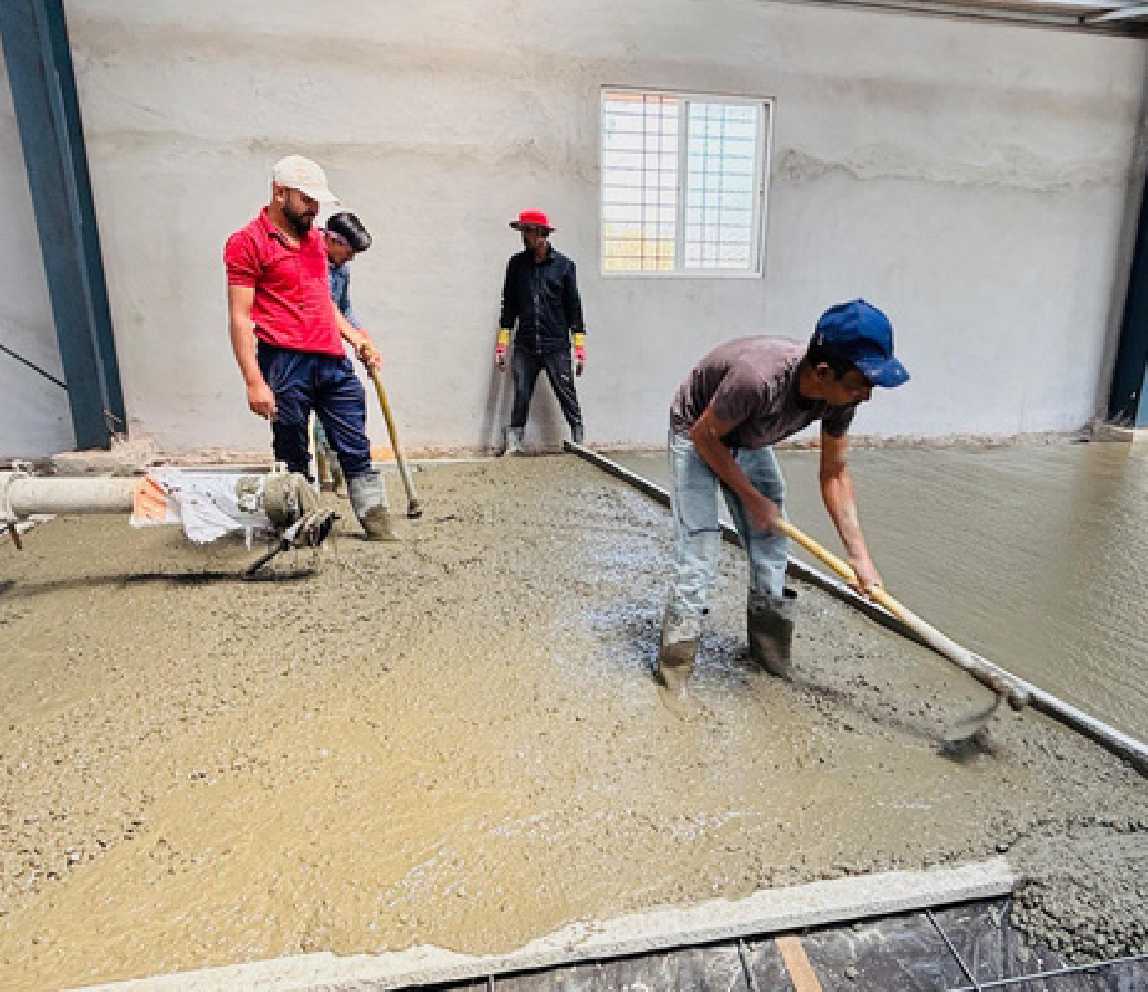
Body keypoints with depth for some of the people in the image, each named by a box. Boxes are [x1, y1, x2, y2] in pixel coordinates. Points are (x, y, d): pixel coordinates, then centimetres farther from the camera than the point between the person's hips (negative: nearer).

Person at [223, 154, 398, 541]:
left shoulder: (315, 238, 19)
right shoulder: (247, 242, -2)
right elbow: (240, 318, -8)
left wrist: (355, 337, 15)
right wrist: (254, 382, -15)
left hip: (333, 362, 6)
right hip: (285, 364, -6)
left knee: (356, 450, 6)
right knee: (293, 458, 4)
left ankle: (378, 525, 13)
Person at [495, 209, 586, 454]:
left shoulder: (563, 264, 2)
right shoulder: (516, 264, 8)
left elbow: (574, 308, 4)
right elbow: (509, 306, 12)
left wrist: (580, 349, 0)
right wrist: (501, 346, 7)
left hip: (556, 347, -2)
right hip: (525, 348, 2)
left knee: (568, 398, 2)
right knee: (520, 400, 1)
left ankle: (579, 443, 12)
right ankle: (513, 447, 8)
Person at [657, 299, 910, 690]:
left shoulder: (840, 395, -22)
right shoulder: (758, 378, -43)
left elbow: (834, 475, -11)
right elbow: (704, 436, -25)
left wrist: (859, 556, -16)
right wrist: (752, 499, -18)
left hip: (750, 443, 6)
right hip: (697, 436, -6)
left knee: (771, 542, 2)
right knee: (697, 549, -14)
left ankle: (767, 643, 20)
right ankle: (676, 662, -2)